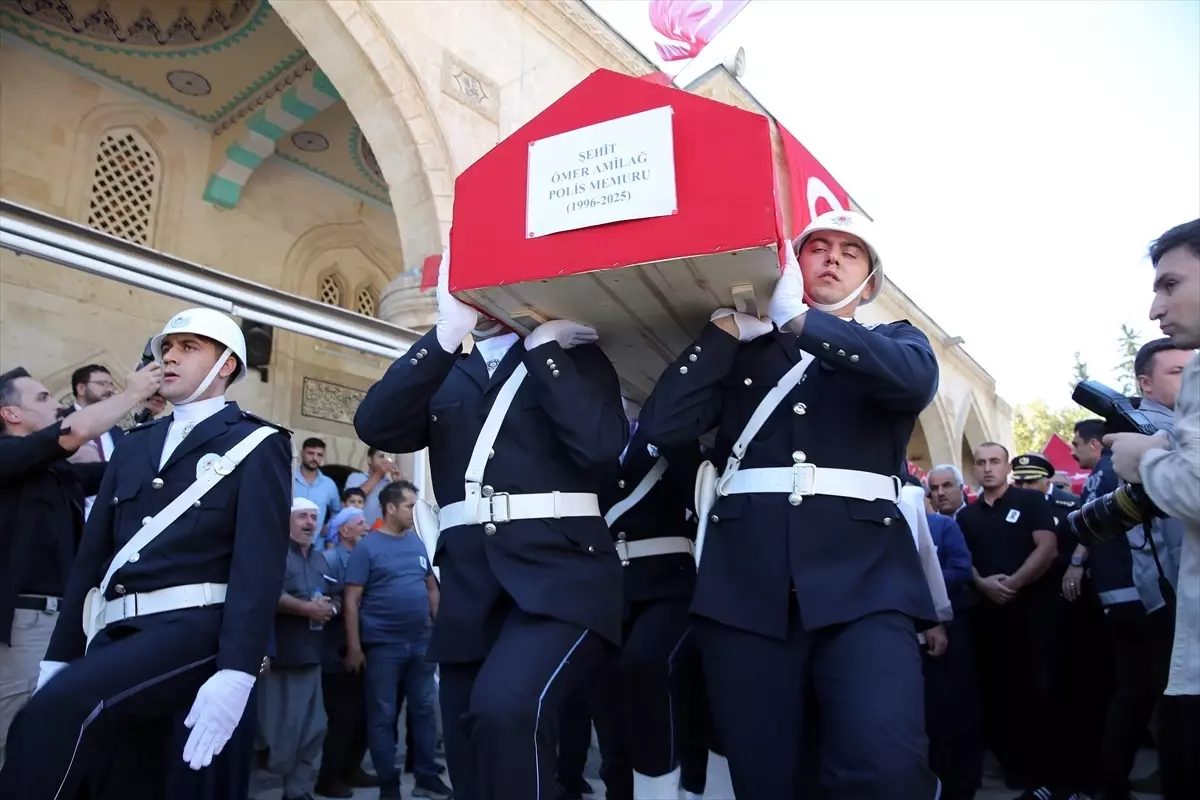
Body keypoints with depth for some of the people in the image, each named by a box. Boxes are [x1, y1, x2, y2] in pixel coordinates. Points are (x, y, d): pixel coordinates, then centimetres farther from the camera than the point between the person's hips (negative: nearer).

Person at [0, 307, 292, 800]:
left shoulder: (257, 445, -1)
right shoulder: (133, 445, 19)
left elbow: (260, 562, -11)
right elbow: (92, 553, 18)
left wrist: (236, 672, -21)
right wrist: (60, 655, 12)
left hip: (192, 628, -6)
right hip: (116, 632, 7)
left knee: (53, 712, -27)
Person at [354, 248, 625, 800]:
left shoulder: (575, 357, 10)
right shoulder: (442, 376, 20)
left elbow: (602, 443, -10)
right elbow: (375, 427, -1)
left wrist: (542, 342, -5)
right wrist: (447, 334, -8)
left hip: (559, 575, -4)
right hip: (469, 588, 5)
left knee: (504, 708, -31)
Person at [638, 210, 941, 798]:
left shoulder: (893, 342, 19)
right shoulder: (743, 349, 20)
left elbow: (916, 378, -7)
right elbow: (662, 426, 5)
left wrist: (796, 317, -5)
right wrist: (728, 324, 5)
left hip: (862, 577, -1)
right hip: (746, 578, 1)